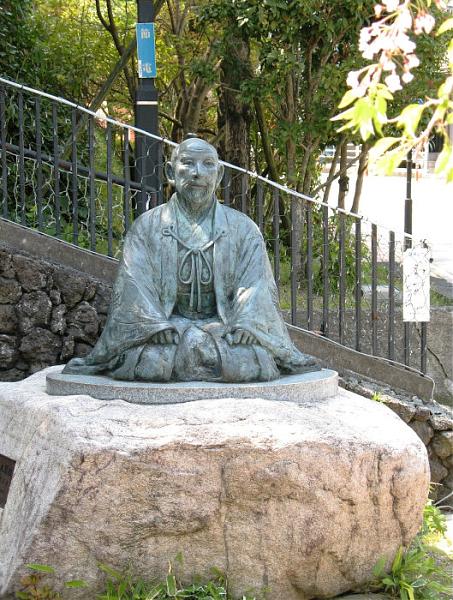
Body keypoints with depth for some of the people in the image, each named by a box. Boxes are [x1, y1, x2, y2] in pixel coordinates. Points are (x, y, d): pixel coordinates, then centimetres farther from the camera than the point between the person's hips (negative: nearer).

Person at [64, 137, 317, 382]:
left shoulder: (243, 228, 10)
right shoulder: (147, 226, 7)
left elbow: (256, 284, -1)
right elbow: (135, 285, -4)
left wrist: (245, 324, -21)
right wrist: (156, 325, -22)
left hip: (224, 325, 0)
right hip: (168, 325, 0)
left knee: (245, 362, -31)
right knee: (153, 362, -32)